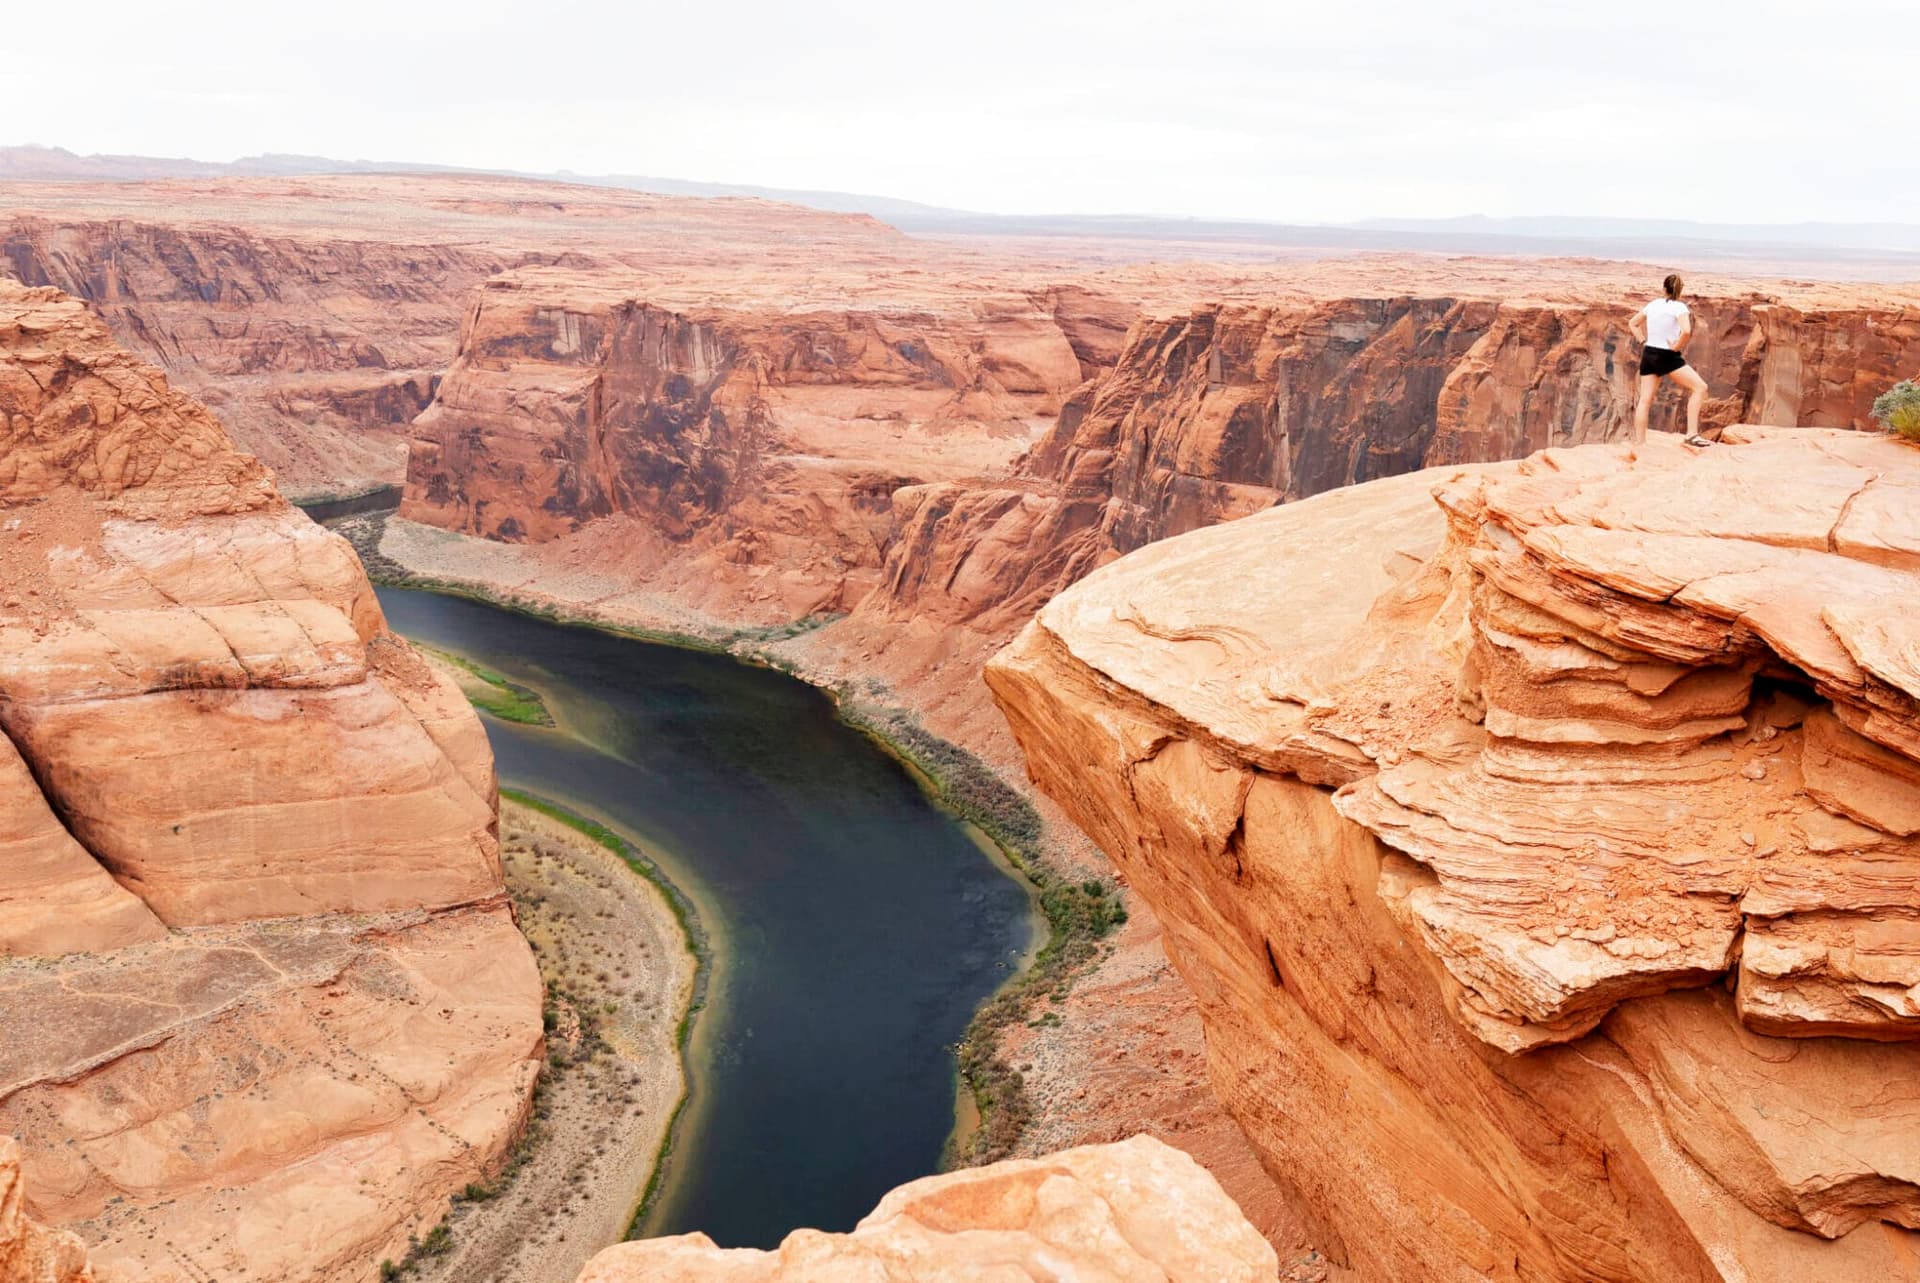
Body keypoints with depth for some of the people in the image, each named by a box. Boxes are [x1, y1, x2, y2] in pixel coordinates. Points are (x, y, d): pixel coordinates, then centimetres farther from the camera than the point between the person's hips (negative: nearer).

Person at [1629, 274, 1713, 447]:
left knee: (1645, 400, 8)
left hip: (1648, 355, 7)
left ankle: (1638, 443, 8)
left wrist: (1643, 341, 12)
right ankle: (1692, 434, -13)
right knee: (1700, 387, -4)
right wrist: (1676, 347, -12)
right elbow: (1686, 331, -27)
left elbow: (1634, 323, 19)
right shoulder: (1679, 307, -11)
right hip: (1668, 356, -7)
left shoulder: (1653, 304, 7)